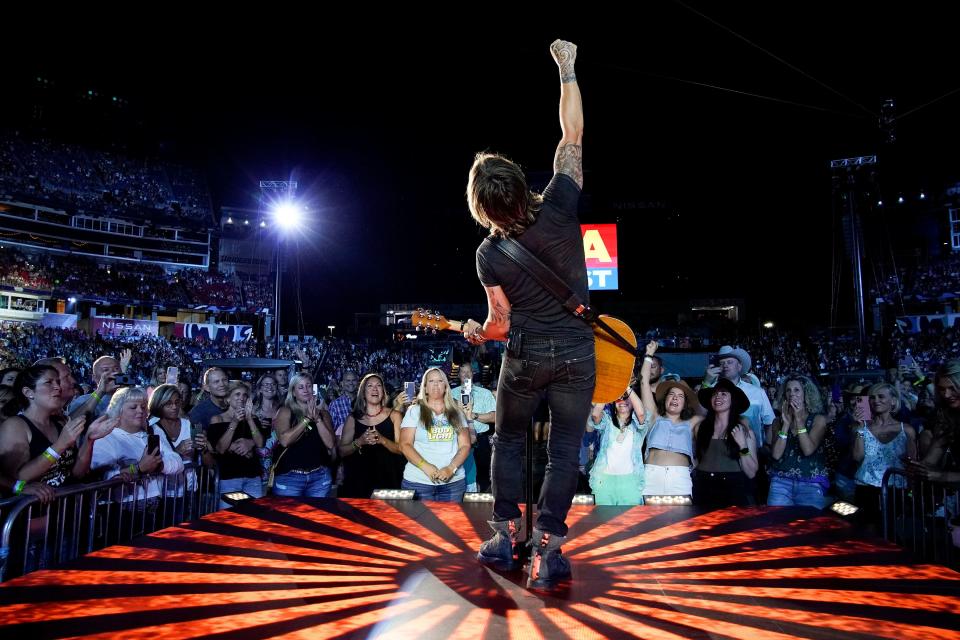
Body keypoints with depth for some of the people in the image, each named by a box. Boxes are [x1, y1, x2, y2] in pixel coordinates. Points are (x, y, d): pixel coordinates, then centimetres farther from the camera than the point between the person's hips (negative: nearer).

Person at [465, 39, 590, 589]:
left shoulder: (489, 254, -12)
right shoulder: (559, 207, -12)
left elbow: (502, 323, -6)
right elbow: (573, 137, -1)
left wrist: (477, 334, 17)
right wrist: (567, 69, 8)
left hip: (525, 356, 0)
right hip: (576, 353, 1)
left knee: (509, 441, 21)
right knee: (565, 451, 7)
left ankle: (505, 537, 27)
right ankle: (547, 553, 7)